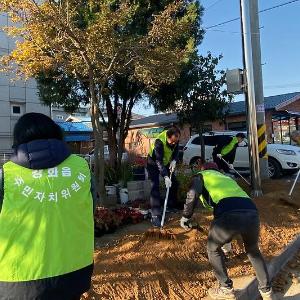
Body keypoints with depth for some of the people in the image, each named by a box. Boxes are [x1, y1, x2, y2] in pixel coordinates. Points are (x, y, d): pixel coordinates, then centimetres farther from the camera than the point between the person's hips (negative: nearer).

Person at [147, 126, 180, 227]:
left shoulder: (175, 139, -18)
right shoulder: (159, 142, -38)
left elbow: (176, 150, -2)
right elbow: (158, 161, -38)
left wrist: (174, 160, -22)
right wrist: (165, 177, -44)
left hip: (166, 162, 7)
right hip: (153, 163, -7)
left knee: (174, 183, 8)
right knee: (155, 187, -17)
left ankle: (172, 206, 27)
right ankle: (155, 216, -15)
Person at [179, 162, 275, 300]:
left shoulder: (201, 175, 24)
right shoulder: (227, 178, 40)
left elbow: (192, 195, 0)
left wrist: (185, 216, 15)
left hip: (229, 215, -5)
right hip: (252, 213, 6)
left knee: (213, 248, 26)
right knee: (253, 250, 36)